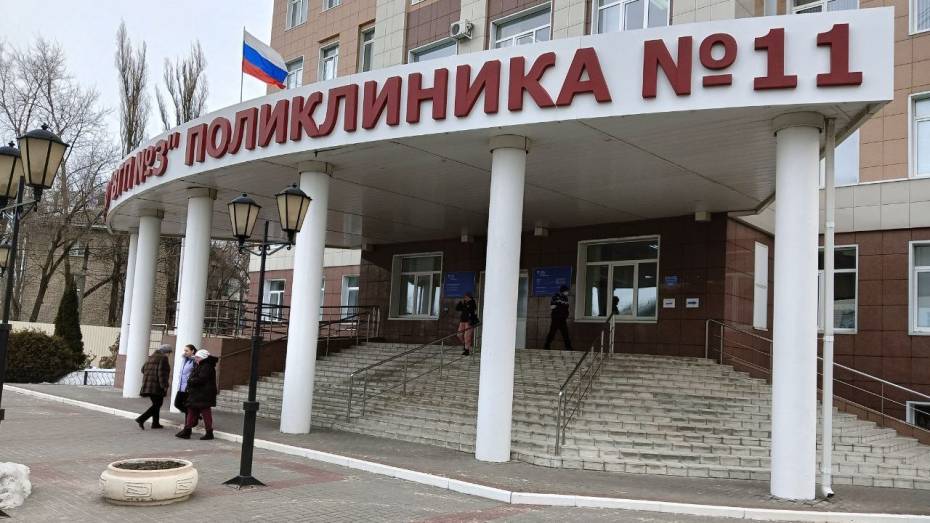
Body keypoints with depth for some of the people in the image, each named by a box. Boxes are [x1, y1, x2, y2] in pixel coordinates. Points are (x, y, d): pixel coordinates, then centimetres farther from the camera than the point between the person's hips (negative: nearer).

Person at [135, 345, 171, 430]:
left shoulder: (151, 357, 17)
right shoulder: (163, 358, -9)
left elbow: (143, 369, 19)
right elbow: (162, 373, -17)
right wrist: (164, 386, -16)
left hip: (147, 384, 9)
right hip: (156, 386, -9)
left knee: (156, 404, 17)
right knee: (157, 405, -4)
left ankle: (155, 423, 18)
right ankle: (141, 419, -15)